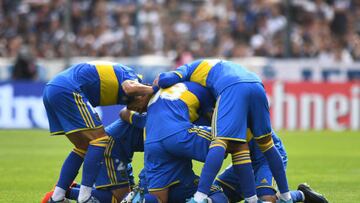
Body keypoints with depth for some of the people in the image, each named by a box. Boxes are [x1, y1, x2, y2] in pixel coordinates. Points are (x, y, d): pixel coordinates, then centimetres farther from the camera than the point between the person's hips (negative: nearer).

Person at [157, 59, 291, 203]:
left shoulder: (189, 68, 26)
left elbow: (165, 80, 8)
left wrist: (158, 82, 31)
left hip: (232, 89, -6)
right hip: (257, 85, 6)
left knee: (221, 142, -12)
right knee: (266, 142, 18)